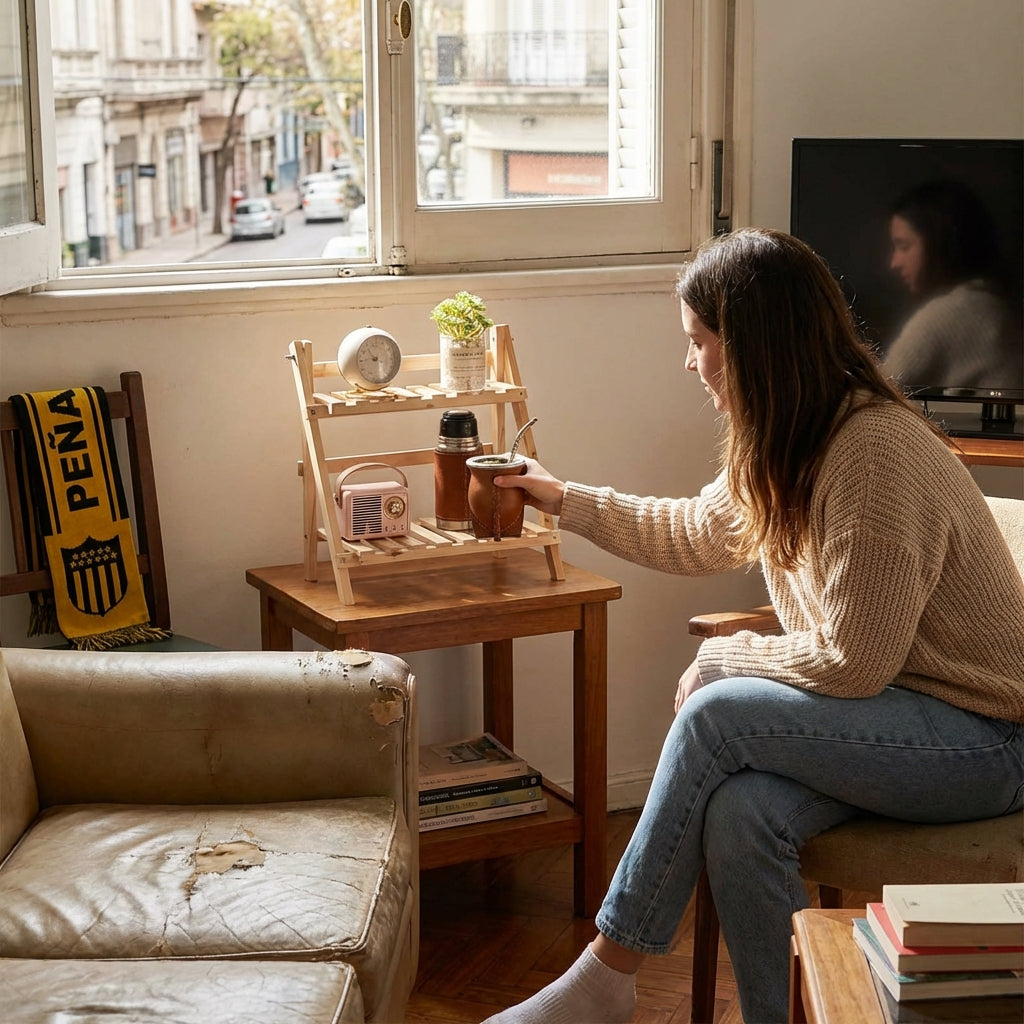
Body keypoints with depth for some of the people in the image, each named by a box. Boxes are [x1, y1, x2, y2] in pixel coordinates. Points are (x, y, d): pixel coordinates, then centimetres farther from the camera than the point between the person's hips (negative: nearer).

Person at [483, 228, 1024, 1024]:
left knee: (718, 713, -23)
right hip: (899, 715, 8)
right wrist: (569, 502, 25)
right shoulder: (786, 441, 6)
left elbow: (852, 661, -22)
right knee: (738, 811, -23)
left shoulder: (877, 454, -24)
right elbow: (700, 534, 24)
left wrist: (720, 660, -8)